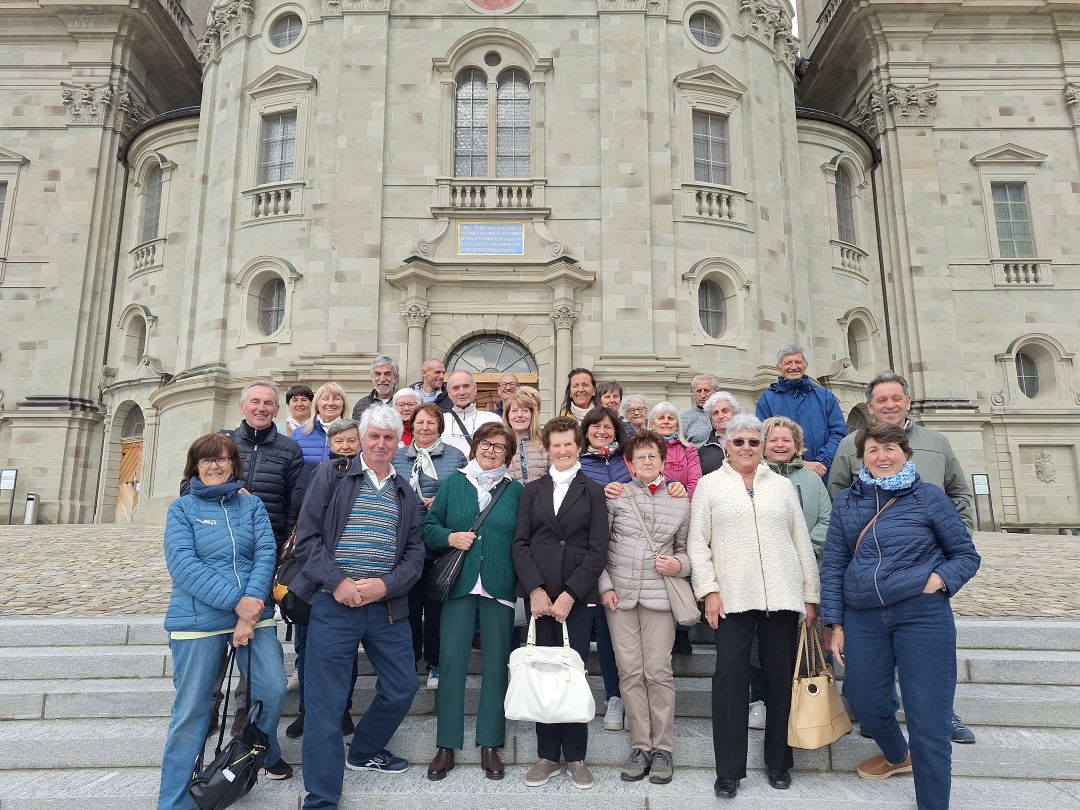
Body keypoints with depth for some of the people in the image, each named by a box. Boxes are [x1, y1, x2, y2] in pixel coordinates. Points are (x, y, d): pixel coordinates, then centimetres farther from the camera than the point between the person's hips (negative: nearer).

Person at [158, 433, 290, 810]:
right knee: (191, 709, 3)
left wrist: (252, 604, -15)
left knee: (273, 691, -2)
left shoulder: (252, 505, 9)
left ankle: (266, 751, 30)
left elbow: (266, 553, 0)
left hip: (254, 612, 2)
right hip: (197, 619, -2)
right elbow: (182, 564, -10)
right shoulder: (182, 508, 3)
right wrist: (236, 601, -18)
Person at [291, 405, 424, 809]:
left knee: (402, 688, 13)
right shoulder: (331, 476, 1)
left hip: (388, 606, 4)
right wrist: (337, 581, -15)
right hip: (333, 604, -4)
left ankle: (364, 752, 39)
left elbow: (415, 552, 7)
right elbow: (307, 537, -4)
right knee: (325, 703, 2)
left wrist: (386, 584, -11)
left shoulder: (406, 492, 11)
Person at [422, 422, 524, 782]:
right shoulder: (454, 482, 7)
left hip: (499, 587, 0)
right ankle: (446, 747, 14)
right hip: (458, 585, 0)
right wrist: (450, 537, -12)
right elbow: (428, 527, 8)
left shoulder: (516, 490, 6)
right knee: (451, 662, 0)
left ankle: (490, 746, 20)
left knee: (496, 664, 6)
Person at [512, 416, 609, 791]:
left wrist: (569, 594, -10)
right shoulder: (532, 490, 12)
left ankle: (575, 756, 16)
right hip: (538, 594, 2)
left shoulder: (593, 492, 6)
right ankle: (548, 755, 17)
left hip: (577, 595, -2)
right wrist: (535, 589, -8)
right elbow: (520, 542, 5)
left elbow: (598, 549, -1)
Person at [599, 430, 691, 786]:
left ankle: (663, 748, 15)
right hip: (619, 596, 0)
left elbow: (684, 550, 15)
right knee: (630, 672, 4)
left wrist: (679, 564, -6)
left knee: (658, 672, 0)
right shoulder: (615, 496, 2)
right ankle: (640, 746, 17)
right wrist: (605, 586, -3)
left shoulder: (680, 503, 7)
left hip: (659, 596, 0)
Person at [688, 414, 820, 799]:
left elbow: (802, 542, 12)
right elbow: (697, 542, 2)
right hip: (732, 598, -2)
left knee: (780, 678, 9)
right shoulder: (709, 484, 5)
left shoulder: (782, 485, 12)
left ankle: (778, 761, 27)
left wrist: (810, 594, 8)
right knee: (730, 679, -3)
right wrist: (709, 590, -7)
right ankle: (728, 770, 9)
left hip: (782, 597, 3)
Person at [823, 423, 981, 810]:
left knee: (928, 718, 0)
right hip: (862, 618, 3)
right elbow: (833, 565, 8)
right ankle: (897, 756, 46)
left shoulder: (929, 496, -1)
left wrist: (937, 581, -13)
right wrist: (835, 624, 5)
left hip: (921, 615, -3)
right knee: (866, 703, 13)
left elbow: (966, 555, 7)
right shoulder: (846, 501, 6)